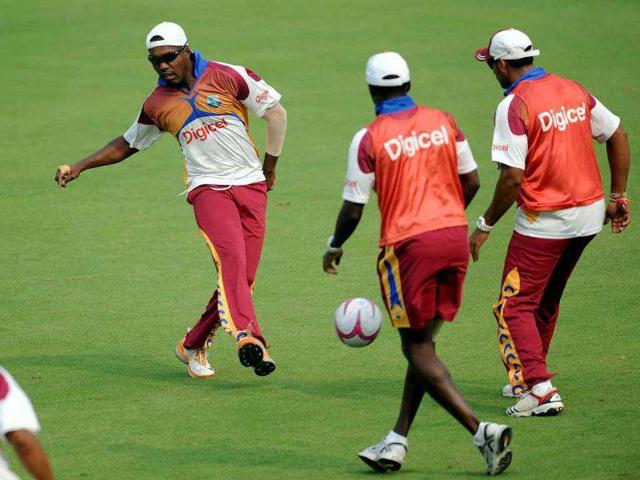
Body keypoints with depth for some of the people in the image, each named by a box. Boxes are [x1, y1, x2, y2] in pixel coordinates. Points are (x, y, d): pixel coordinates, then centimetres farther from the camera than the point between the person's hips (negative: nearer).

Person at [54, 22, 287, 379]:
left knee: (243, 277, -6)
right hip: (208, 189, 0)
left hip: (251, 186, 0)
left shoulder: (228, 77, -1)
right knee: (231, 257, -27)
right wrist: (79, 167, 14)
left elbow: (276, 113, 8)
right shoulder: (157, 104, 7)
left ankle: (194, 346, 13)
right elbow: (128, 144, 23)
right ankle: (248, 338, -45)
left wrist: (270, 168, 13)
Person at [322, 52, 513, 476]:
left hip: (409, 245, -5)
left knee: (417, 348, 2)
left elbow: (353, 209, -3)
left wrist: (335, 247, 15)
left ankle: (481, 431, -13)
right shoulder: (443, 122, 6)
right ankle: (398, 442, 15)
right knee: (423, 343, 13)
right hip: (455, 237, 5)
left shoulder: (369, 139, -7)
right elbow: (471, 182, 12)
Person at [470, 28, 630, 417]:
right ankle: (528, 378, 33)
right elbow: (618, 137, 12)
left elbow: (512, 178, -20)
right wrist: (617, 198, 18)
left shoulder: (514, 105, -15)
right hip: (590, 213, 8)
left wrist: (485, 227, -10)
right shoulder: (573, 90, 7)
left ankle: (541, 390, -14)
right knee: (546, 300, 23)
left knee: (514, 307, -2)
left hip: (545, 221, -8)